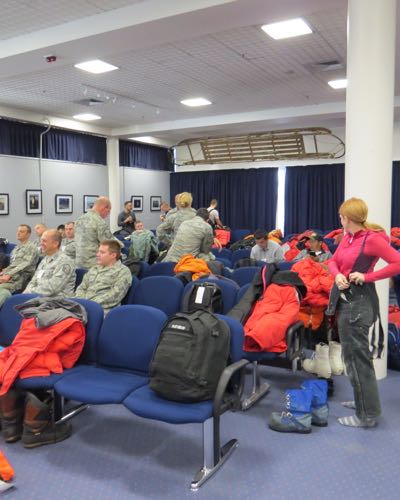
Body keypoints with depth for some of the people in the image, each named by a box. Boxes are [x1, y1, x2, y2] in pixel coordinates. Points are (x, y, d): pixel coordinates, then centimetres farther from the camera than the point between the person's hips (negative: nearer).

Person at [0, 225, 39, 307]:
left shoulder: (31, 247, 2)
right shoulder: (17, 247, 26)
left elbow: (25, 264, -10)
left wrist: (9, 275, -20)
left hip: (21, 276, -7)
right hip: (12, 274, 7)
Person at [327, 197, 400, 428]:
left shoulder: (372, 238, -17)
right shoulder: (348, 237, 8)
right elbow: (333, 261, 15)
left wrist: (367, 276, -19)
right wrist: (338, 275, -7)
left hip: (359, 300, -9)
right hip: (345, 297, 9)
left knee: (356, 356, -2)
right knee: (354, 353, 19)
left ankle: (367, 415, 11)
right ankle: (365, 400, 35)